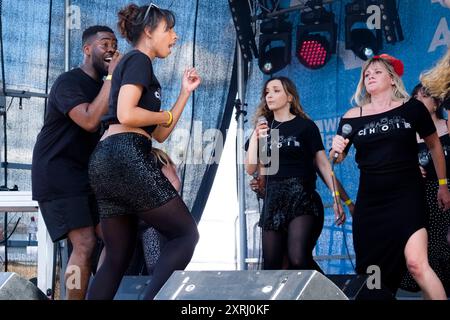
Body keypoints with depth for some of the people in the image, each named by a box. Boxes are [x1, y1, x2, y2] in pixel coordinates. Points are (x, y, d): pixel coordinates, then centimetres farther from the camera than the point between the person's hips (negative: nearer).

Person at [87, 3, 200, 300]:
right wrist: (165, 116, 0)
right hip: (126, 156, -10)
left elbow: (159, 134, 26)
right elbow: (126, 115, -17)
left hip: (105, 161, 10)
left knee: (118, 257, 10)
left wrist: (186, 92, 22)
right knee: (186, 233, -6)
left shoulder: (133, 64, 29)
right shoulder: (139, 60, -1)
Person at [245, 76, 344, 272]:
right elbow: (250, 169, 8)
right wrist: (255, 138, -3)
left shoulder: (305, 126, 2)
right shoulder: (263, 128, 13)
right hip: (273, 201, 5)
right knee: (271, 266, 5)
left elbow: (322, 163, 1)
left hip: (302, 199, -5)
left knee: (298, 260, -23)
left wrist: (336, 198, -5)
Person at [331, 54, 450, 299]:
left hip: (408, 195, -3)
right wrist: (336, 150, -10)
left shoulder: (412, 108, -1)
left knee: (416, 263, -19)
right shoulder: (352, 117, 4)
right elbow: (336, 159, 13)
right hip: (370, 200, 3)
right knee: (371, 270, 6)